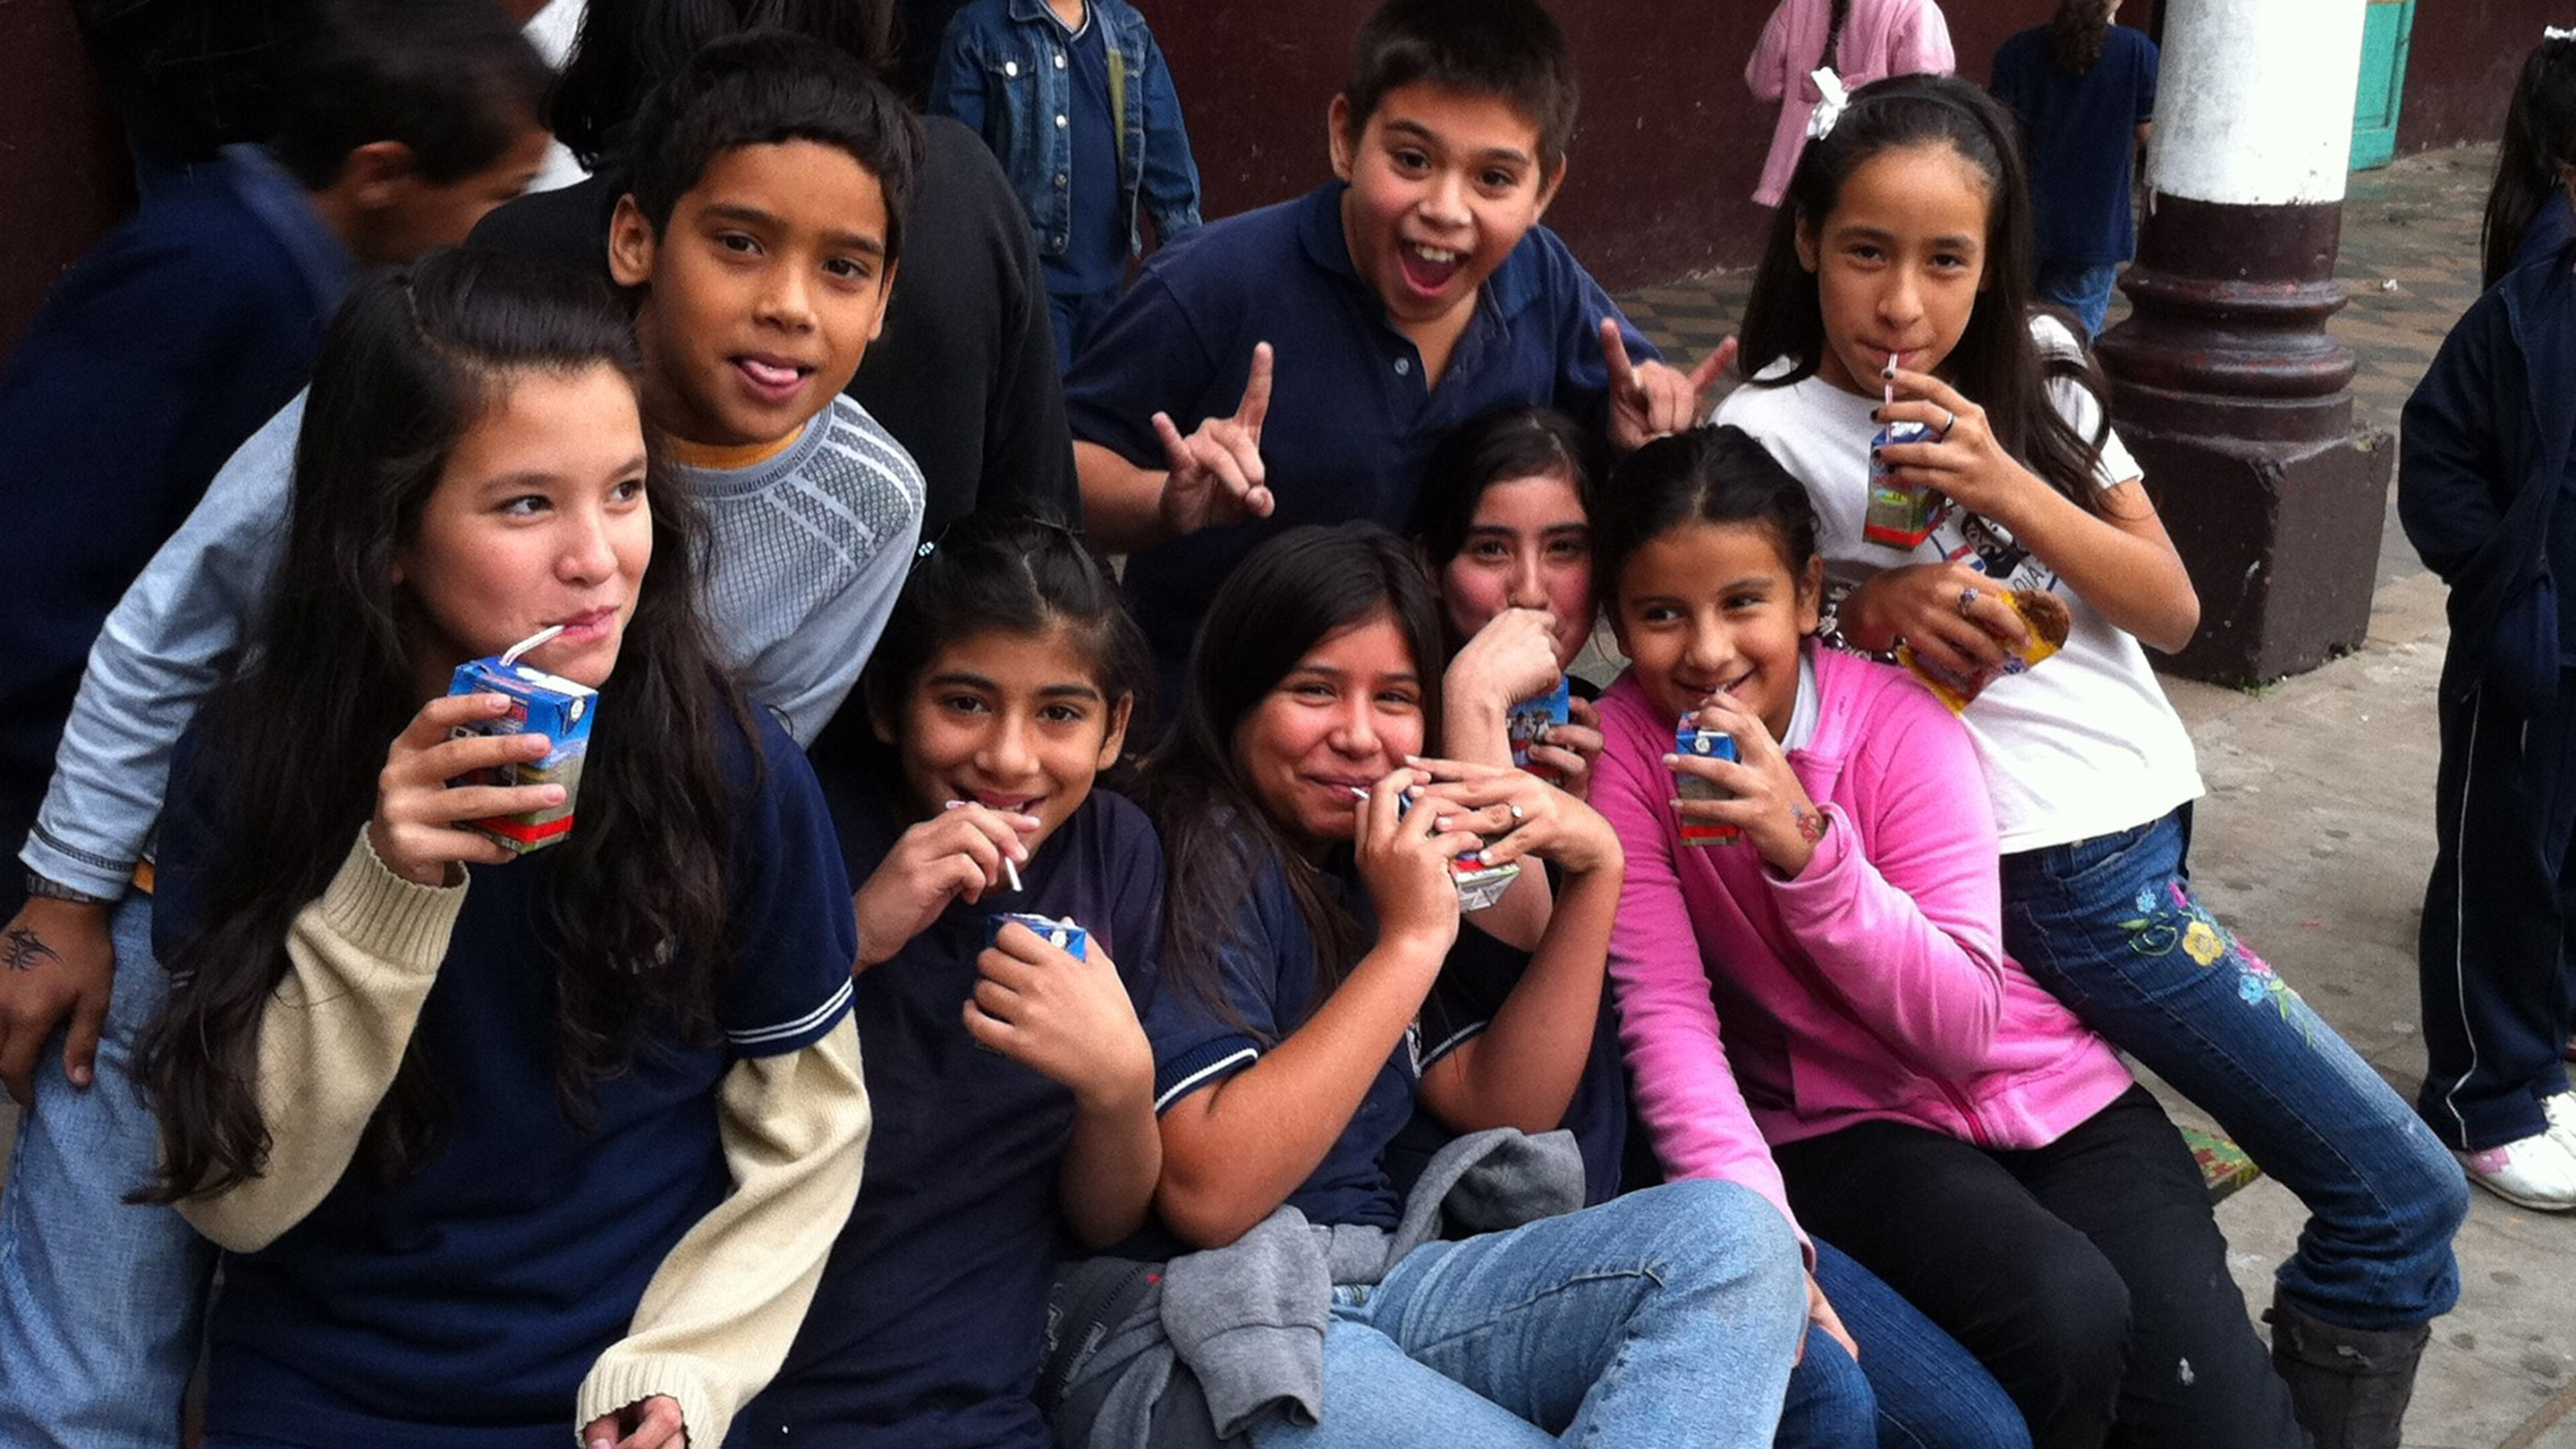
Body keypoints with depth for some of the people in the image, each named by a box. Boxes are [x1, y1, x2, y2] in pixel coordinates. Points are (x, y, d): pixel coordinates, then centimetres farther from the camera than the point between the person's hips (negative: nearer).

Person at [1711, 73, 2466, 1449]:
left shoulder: (2035, 365, 5)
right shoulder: (1773, 430, -10)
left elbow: (2171, 609, 2)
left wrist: (2006, 483, -13)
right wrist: (1863, 608, -19)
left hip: (2147, 806, 6)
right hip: (2067, 870, -6)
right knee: (2403, 1196, -7)